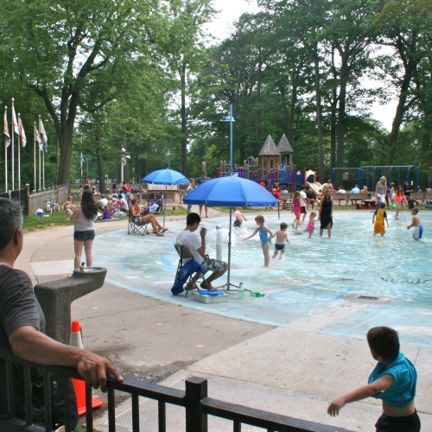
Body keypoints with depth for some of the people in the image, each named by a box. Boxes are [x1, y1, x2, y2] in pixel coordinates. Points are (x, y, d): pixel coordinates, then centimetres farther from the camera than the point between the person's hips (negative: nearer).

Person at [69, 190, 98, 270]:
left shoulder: (79, 208, -18)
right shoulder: (94, 208, -5)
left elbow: (71, 219, -10)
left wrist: (74, 212, 7)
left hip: (80, 232, -4)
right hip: (90, 231, 4)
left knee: (78, 254, 4)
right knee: (89, 253, 14)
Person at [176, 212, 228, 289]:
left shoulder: (179, 235, 0)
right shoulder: (192, 235, -27)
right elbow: (202, 252, -23)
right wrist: (203, 236, -18)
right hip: (198, 264, -9)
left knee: (207, 263, 37)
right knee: (225, 266, 0)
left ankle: (191, 283, 23)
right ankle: (206, 282, 12)